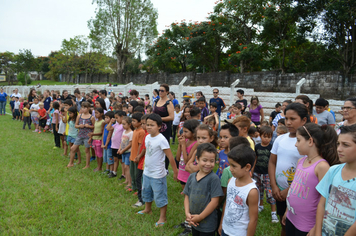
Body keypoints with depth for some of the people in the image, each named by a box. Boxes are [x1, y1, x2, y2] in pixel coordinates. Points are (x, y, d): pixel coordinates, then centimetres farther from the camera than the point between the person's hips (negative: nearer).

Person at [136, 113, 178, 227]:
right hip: (147, 172, 8)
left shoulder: (161, 140, -24)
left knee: (160, 197, 6)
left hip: (157, 175, -8)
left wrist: (175, 172, -16)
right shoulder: (147, 137, 0)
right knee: (146, 192, 26)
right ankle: (147, 209, 50)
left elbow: (170, 157, -21)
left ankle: (163, 218, 23)